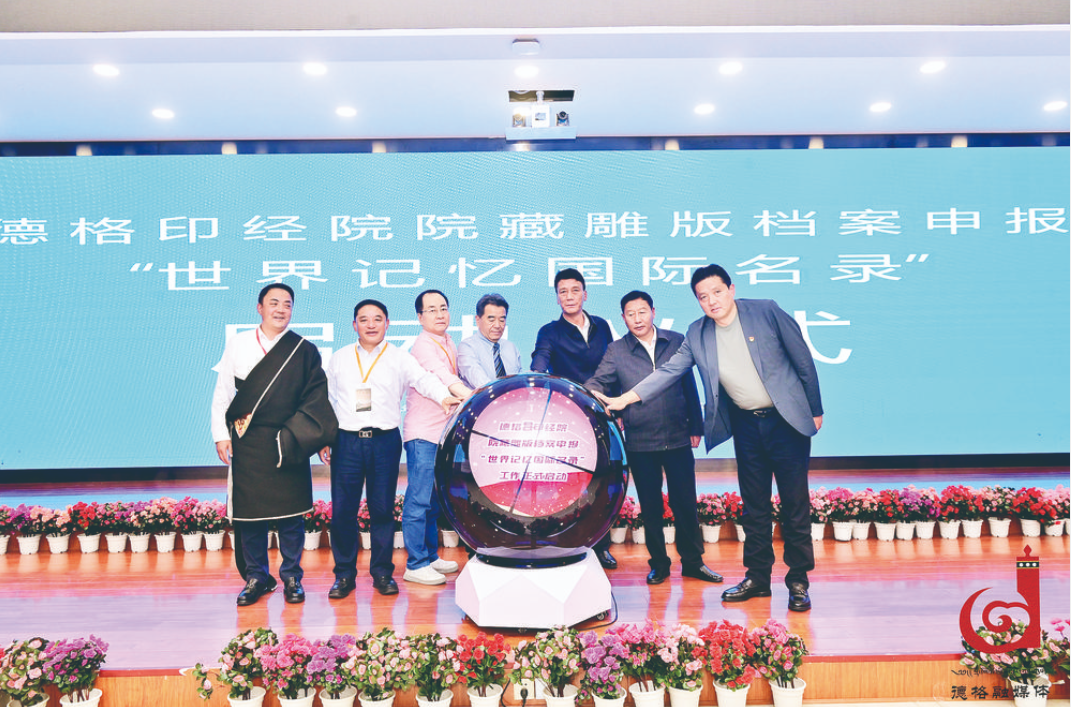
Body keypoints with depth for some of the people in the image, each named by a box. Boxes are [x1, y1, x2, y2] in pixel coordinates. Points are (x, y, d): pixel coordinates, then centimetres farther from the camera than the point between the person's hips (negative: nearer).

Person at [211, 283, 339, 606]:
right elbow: (222, 393, 10)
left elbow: (316, 399, -1)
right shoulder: (238, 344, 9)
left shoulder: (305, 351, 4)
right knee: (249, 510, 5)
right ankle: (256, 577, 19)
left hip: (287, 445, -1)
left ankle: (291, 577, 17)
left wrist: (296, 436, -14)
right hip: (247, 443, 2)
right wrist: (221, 434, 3)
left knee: (291, 512, 3)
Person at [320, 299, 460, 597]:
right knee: (342, 509, 0)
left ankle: (382, 573, 16)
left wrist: (444, 396, -28)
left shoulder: (400, 357, 7)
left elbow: (423, 379, -8)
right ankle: (344, 574, 14)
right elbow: (327, 401, 16)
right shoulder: (339, 358, 14)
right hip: (346, 441, 1)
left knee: (383, 508, 3)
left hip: (385, 441, -1)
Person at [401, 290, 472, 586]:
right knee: (419, 500, -5)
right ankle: (415, 565, 2)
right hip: (422, 435, -9)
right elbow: (447, 381, -29)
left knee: (433, 500, 16)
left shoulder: (448, 343, 14)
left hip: (442, 433, 9)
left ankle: (430, 557, 26)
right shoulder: (424, 346, -14)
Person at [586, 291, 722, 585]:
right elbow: (598, 382, -7)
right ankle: (659, 563, 24)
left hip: (678, 438, 1)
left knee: (685, 502, 7)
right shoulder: (616, 351, 1)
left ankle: (692, 561, 23)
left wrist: (696, 426, 8)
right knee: (650, 505, 10)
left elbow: (689, 386, 8)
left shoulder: (676, 342, 4)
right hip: (640, 442, 0)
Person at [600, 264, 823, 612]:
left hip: (786, 420, -3)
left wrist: (815, 410, -1)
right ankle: (757, 577, 23)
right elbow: (669, 371, 2)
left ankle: (798, 581, 14)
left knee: (795, 505, 2)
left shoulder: (766, 311, -8)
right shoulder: (697, 334, 1)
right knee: (754, 506, 11)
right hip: (746, 426, 4)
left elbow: (802, 359, -3)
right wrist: (626, 398, -8)